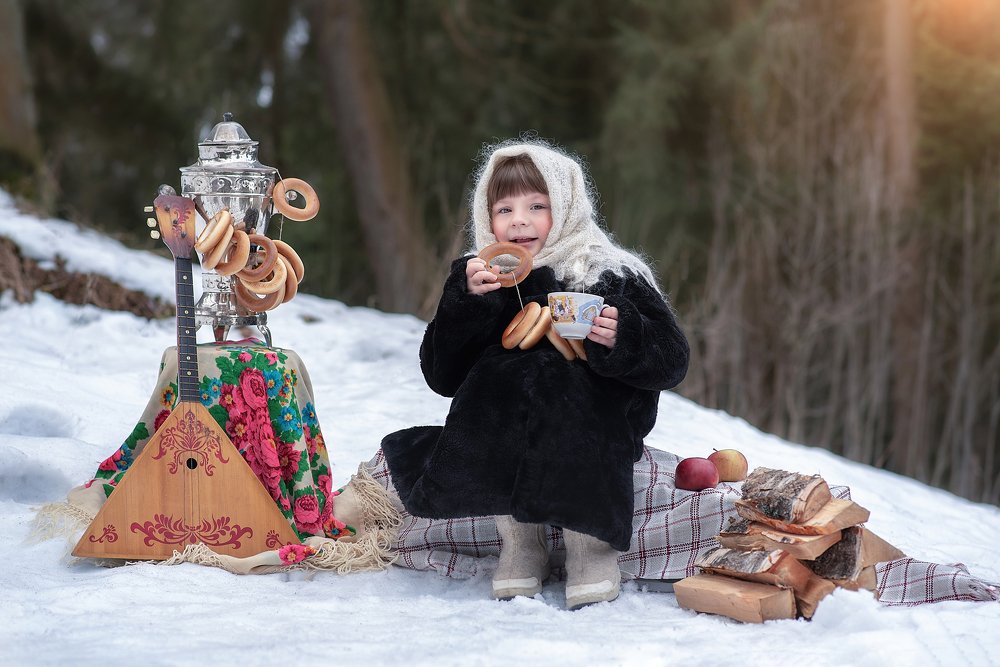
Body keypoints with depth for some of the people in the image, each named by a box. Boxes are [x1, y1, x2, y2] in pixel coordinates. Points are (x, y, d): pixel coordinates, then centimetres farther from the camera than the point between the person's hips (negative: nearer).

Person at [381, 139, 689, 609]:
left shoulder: (612, 276, -2)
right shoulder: (479, 281, 4)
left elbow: (671, 362, -5)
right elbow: (441, 376, -3)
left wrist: (622, 339, -25)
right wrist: (467, 301, -14)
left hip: (593, 419, -2)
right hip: (505, 431, 3)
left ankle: (592, 545, -16)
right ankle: (518, 542, -13)